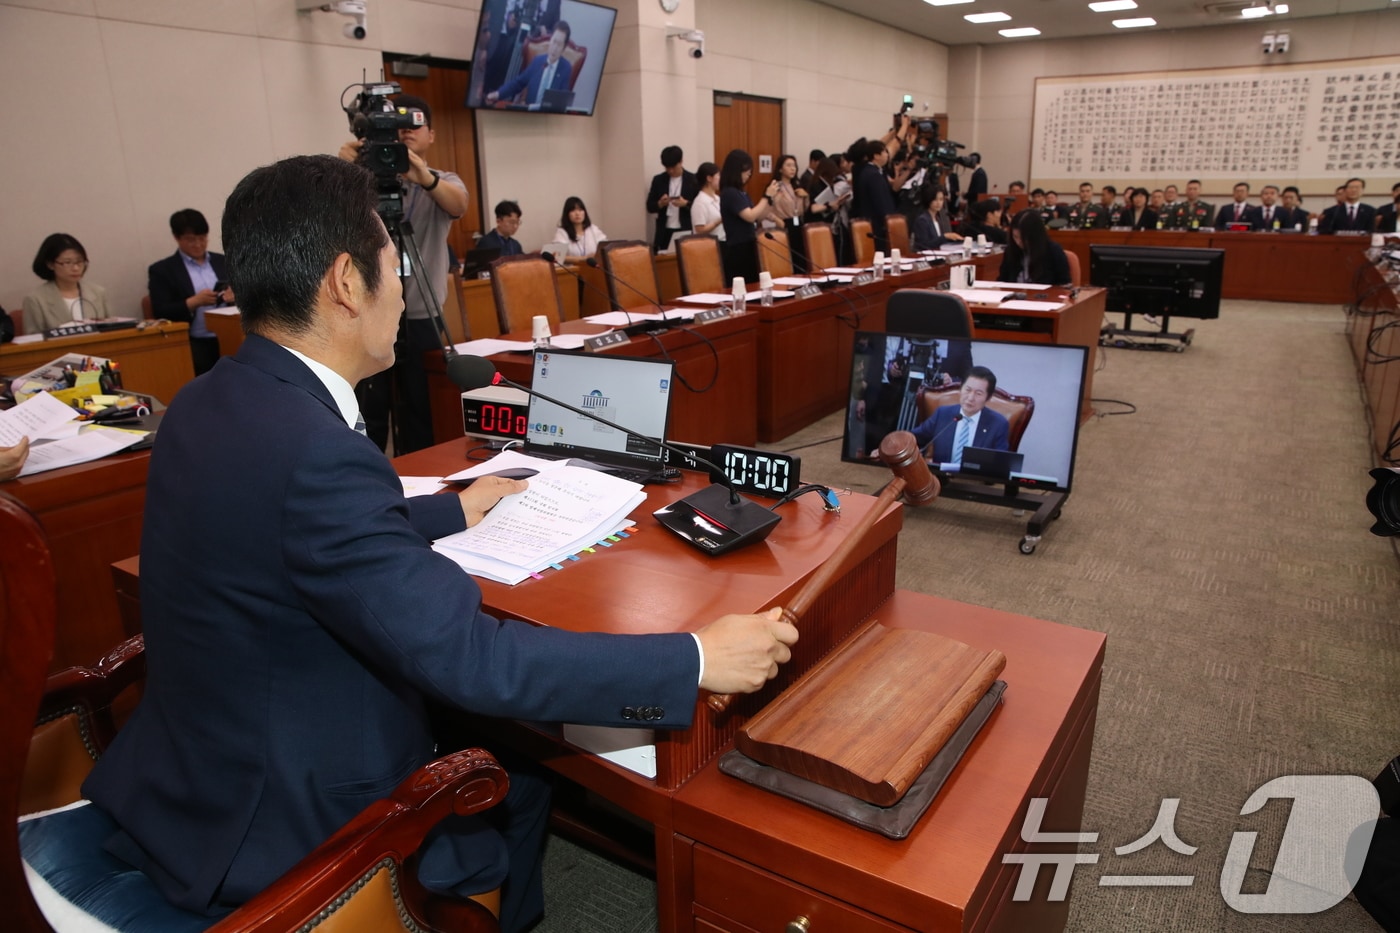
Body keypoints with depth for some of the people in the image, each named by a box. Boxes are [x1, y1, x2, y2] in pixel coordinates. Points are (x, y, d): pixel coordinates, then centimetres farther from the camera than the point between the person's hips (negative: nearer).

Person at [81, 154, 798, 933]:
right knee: (525, 770, 14)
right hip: (275, 832, -8)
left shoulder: (211, 403, -3)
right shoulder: (311, 451, -32)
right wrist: (699, 661, -27)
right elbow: (471, 657, -33)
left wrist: (453, 511, 22)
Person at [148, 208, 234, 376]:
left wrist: (235, 296, -7)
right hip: (194, 344, -3)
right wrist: (194, 301, -15)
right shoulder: (161, 270, 8)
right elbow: (161, 313, 0)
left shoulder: (223, 261, 18)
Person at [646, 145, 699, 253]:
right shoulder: (658, 180, 7)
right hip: (664, 231, 2)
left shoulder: (693, 180, 1)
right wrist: (660, 204, -13)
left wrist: (686, 204, -18)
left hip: (686, 231, -1)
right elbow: (650, 206, 8)